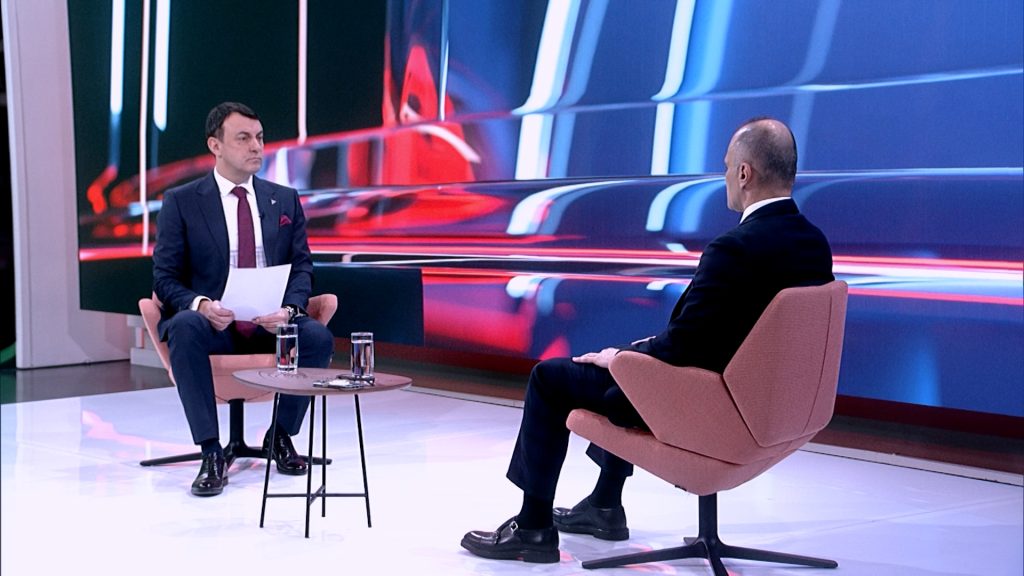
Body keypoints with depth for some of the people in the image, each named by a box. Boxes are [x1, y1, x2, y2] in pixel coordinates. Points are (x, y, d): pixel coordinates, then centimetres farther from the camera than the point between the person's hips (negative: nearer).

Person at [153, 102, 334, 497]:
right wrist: (200, 304, -23)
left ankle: (281, 435, -3)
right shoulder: (181, 202, 4)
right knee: (184, 328, -36)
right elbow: (165, 277, 0)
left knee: (319, 337, -28)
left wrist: (289, 308, -14)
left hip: (270, 323, 2)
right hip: (210, 321, -2)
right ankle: (211, 452, -29)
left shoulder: (285, 200, 13)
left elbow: (302, 267, 9)